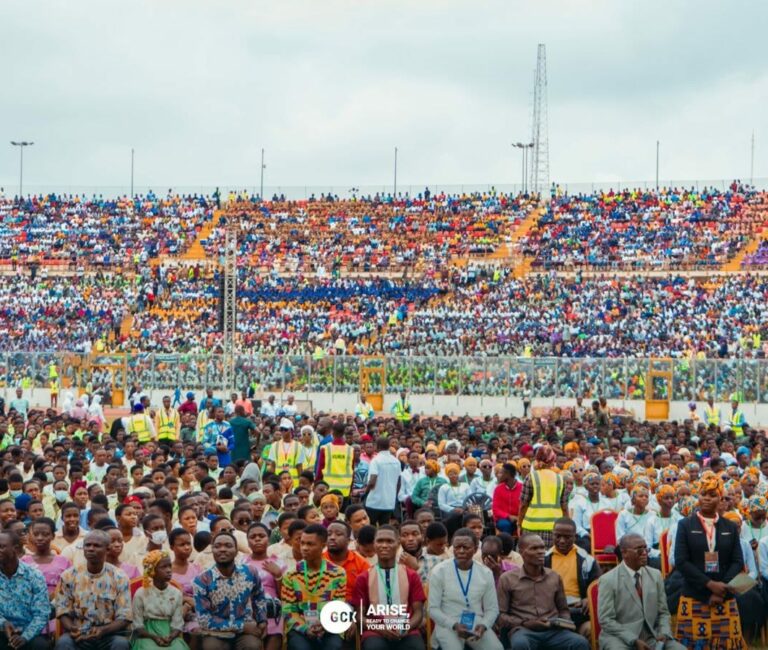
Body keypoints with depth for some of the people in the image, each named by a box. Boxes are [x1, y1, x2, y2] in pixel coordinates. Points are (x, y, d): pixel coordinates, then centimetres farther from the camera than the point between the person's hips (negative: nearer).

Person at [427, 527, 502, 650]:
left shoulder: (485, 573, 6)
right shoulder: (439, 571, -2)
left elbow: (492, 608, 9)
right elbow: (433, 609, -2)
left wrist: (483, 625, -12)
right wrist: (454, 625, -17)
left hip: (477, 625, 3)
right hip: (448, 625, -3)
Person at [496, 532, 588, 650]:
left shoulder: (554, 577, 18)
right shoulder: (507, 579, 7)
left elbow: (563, 609, 27)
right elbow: (499, 615, 5)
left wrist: (564, 622, 4)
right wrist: (524, 623, -10)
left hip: (553, 631, 3)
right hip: (523, 630, -3)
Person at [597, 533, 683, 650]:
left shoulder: (656, 575, 10)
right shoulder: (608, 580, -5)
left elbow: (663, 612, 13)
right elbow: (606, 620, -10)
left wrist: (664, 634, -8)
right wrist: (634, 640, -19)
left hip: (652, 636, 5)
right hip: (620, 637, -5)